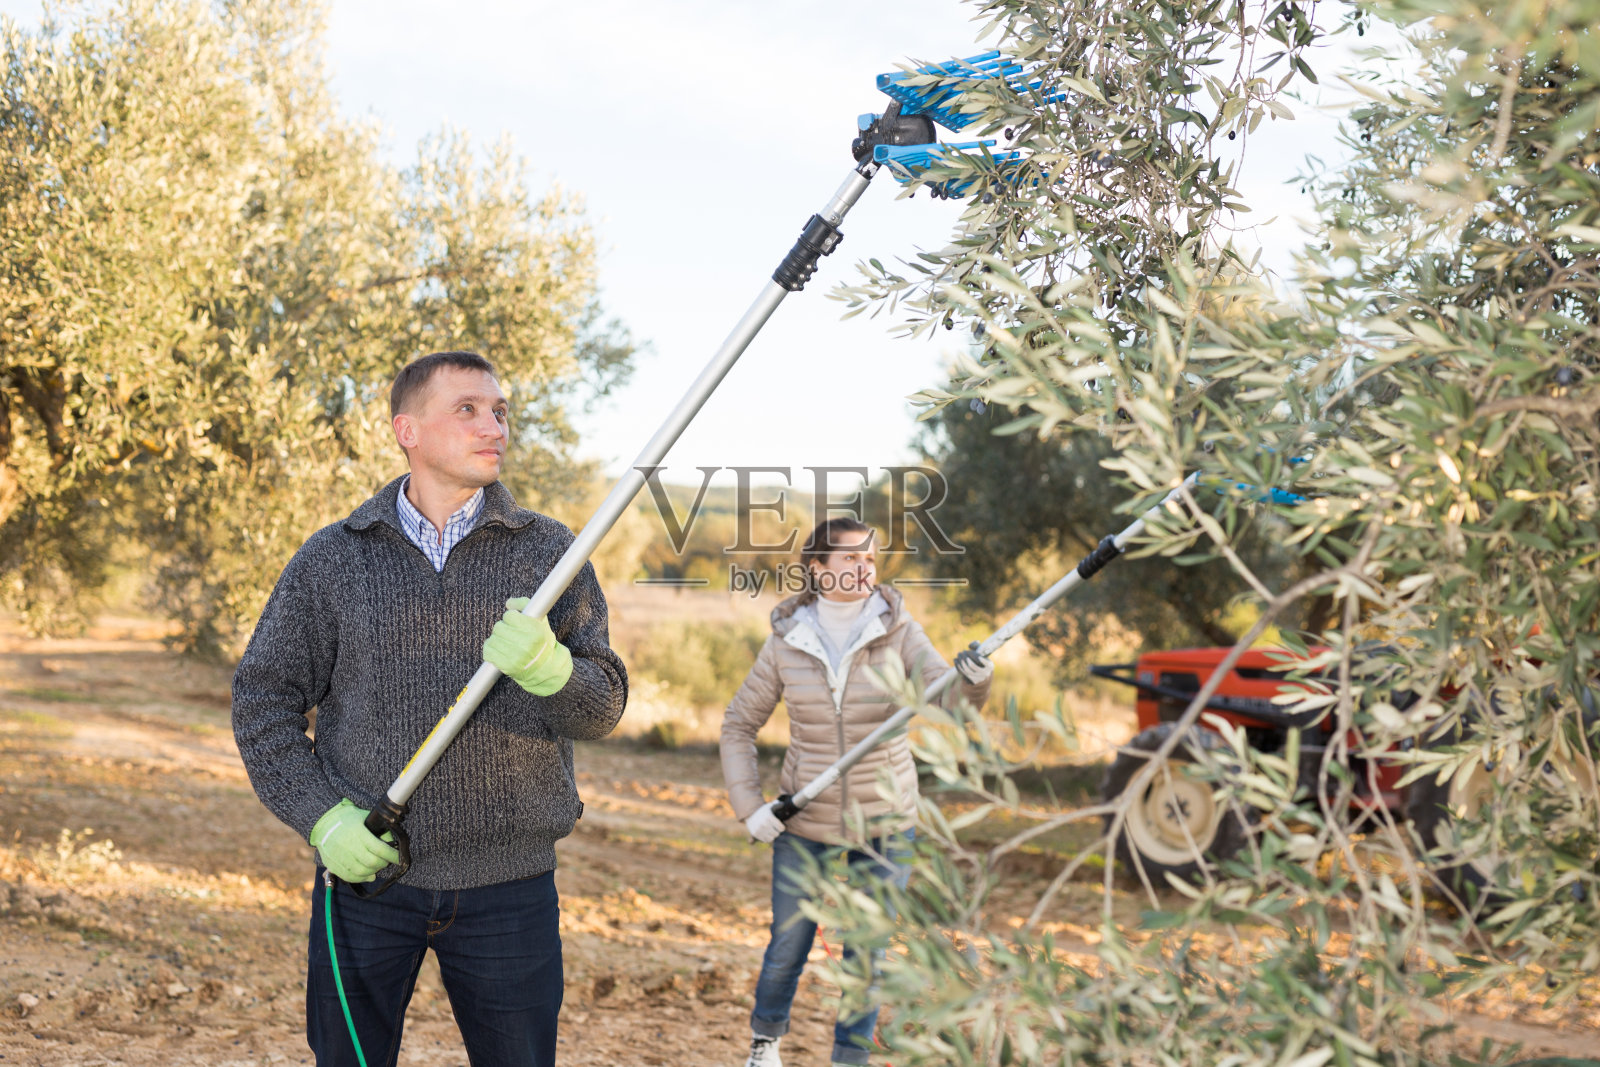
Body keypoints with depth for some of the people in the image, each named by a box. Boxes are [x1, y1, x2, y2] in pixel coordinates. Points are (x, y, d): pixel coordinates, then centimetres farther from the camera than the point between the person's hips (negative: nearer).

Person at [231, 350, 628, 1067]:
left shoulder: (549, 552, 4)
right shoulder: (332, 558, 3)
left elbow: (603, 706, 0)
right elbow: (263, 696, 5)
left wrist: (548, 667, -23)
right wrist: (321, 816, -8)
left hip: (509, 889, 0)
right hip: (365, 874, 0)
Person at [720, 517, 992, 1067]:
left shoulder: (897, 631, -10)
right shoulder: (786, 642, -8)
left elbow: (943, 691, -25)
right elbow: (738, 725, 1)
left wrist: (971, 681, -48)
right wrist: (749, 806, -9)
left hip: (885, 820, 0)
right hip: (805, 820, 0)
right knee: (788, 946, 11)